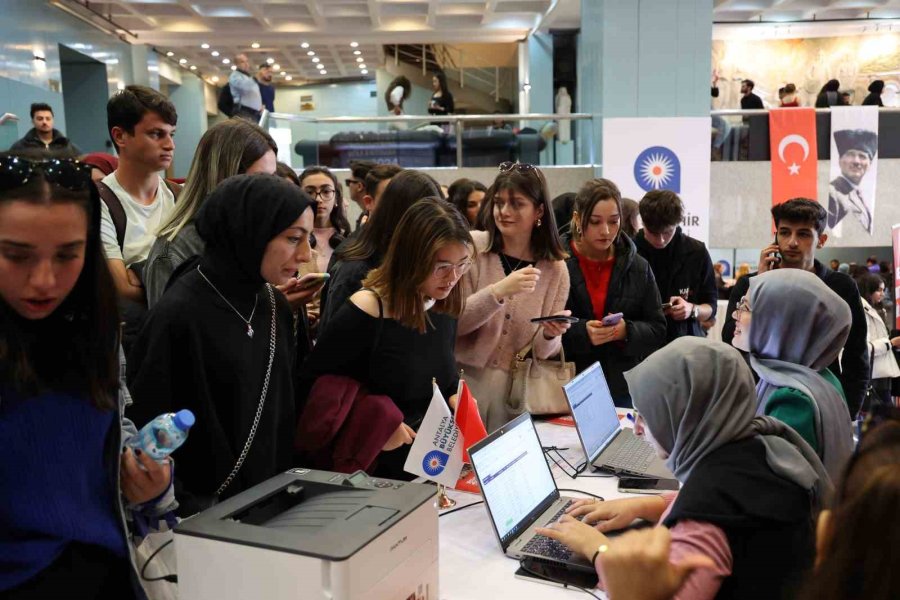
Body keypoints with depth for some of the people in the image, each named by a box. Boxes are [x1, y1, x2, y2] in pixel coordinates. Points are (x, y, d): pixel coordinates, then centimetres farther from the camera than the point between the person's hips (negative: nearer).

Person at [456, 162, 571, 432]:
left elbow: (543, 352, 4)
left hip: (516, 390, 2)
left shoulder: (555, 268, 0)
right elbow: (450, 322, -12)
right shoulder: (473, 247, -6)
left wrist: (551, 335, -17)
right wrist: (499, 292, -24)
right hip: (464, 381, -2)